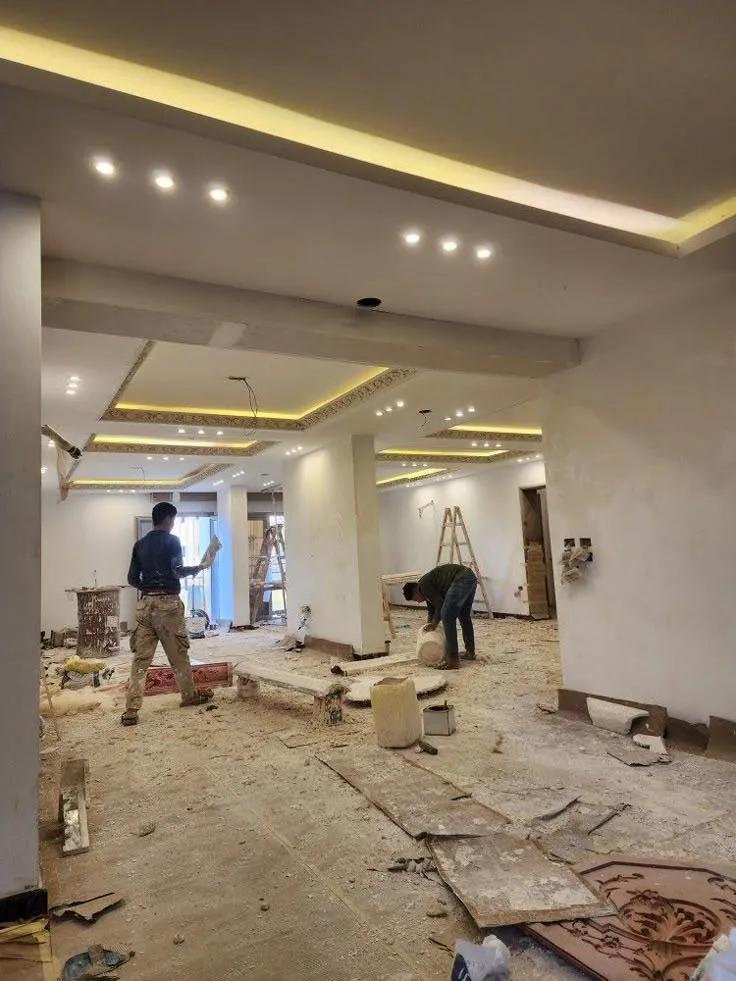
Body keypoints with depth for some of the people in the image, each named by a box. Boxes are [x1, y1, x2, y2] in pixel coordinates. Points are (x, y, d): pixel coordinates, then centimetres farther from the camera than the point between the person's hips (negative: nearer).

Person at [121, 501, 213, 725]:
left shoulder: (140, 544, 12)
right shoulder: (171, 540, -4)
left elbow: (132, 578, 12)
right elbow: (177, 571, -13)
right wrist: (194, 569, 5)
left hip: (145, 604, 5)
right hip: (167, 603, -5)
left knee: (140, 658, 3)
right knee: (178, 654, 10)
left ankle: (131, 711, 0)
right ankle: (189, 695, 26)